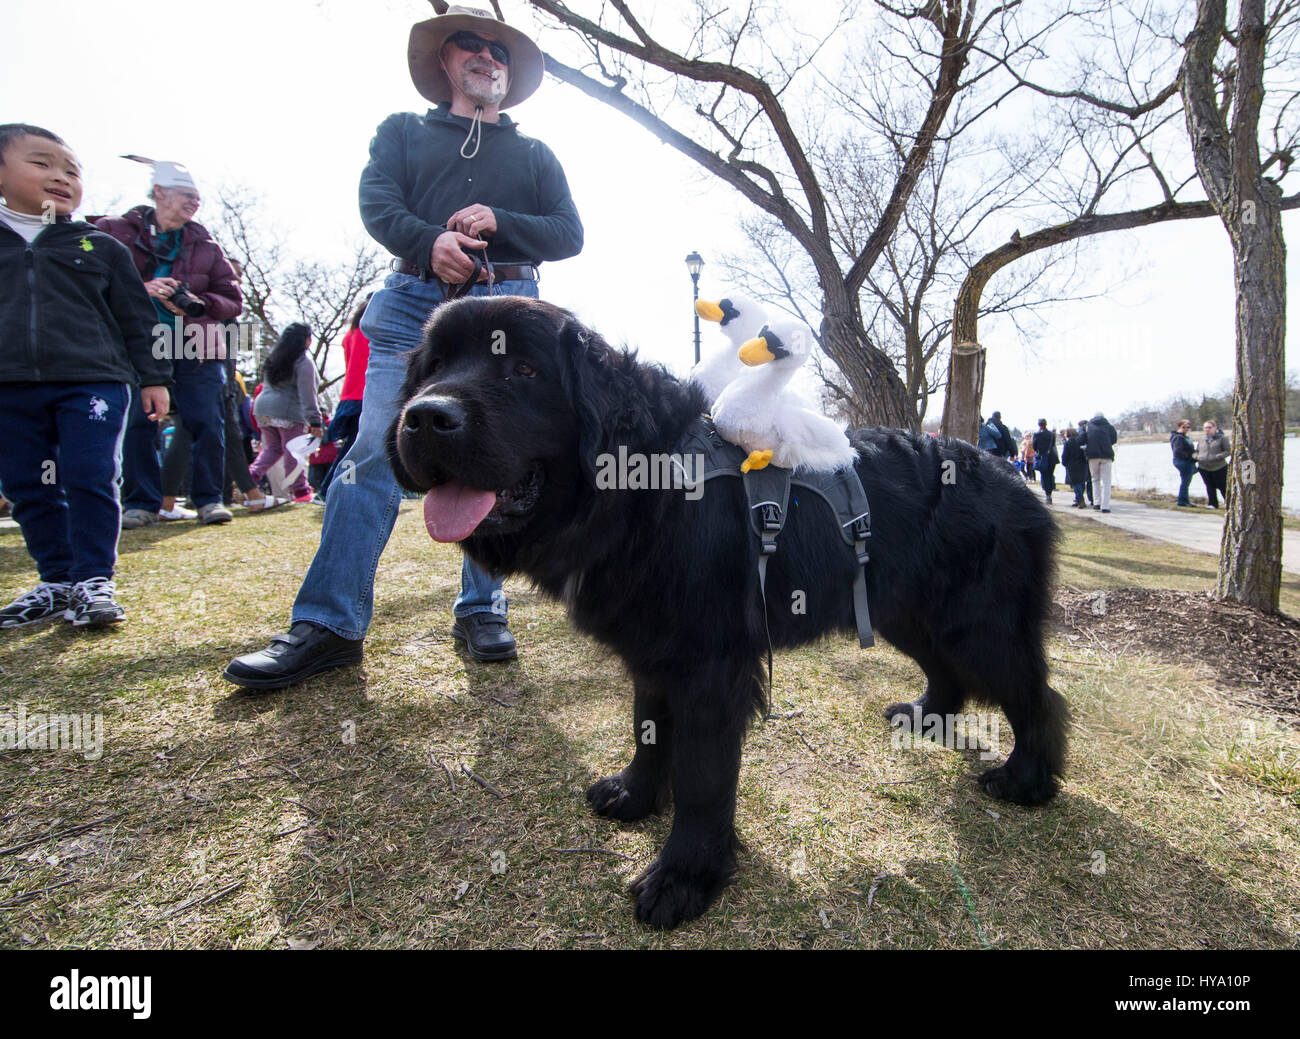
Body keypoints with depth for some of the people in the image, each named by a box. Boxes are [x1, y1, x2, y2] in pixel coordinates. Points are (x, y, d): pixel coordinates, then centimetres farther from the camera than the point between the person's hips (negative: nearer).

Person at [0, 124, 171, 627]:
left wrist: (153, 377, 4)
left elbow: (136, 316, 9)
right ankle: (57, 581, 18)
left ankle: (93, 581, 2)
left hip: (93, 382, -3)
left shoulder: (100, 247, 10)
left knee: (92, 481, -7)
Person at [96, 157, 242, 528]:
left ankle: (209, 498, 6)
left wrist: (198, 303, -6)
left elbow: (233, 300, 12)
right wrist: (140, 290, -13)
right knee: (137, 424, -2)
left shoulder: (205, 246, 16)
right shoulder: (114, 232, 10)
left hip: (197, 348, 1)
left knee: (208, 424, -4)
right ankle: (142, 503, 7)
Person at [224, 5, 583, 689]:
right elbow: (377, 205, 6)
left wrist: (498, 222, -5)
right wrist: (430, 241, -16)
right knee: (376, 450, -13)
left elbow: (570, 234, 12)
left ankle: (482, 609, 4)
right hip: (416, 302, -1)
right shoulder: (403, 132, 23)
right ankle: (329, 625, -12)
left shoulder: (534, 155, 25)